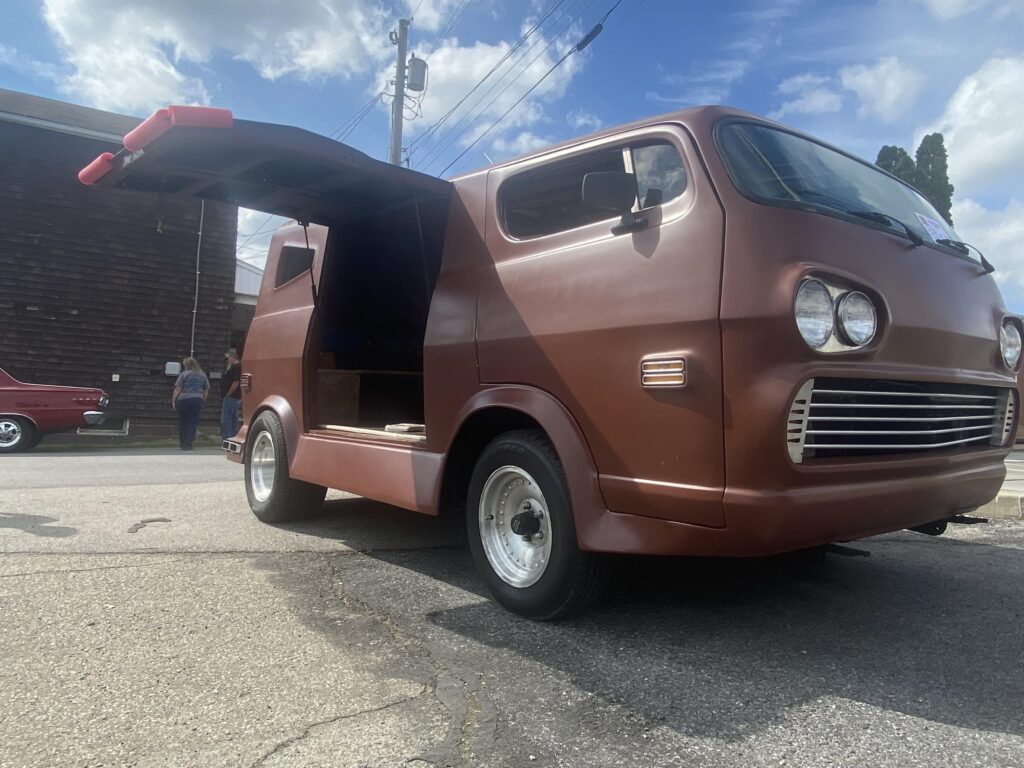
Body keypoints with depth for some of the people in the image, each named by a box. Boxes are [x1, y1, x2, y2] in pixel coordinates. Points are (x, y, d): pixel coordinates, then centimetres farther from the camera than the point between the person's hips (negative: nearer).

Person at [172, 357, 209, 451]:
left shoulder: (183, 374, -1)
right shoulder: (202, 375, 11)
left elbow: (177, 389, -4)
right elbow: (206, 390, 14)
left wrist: (173, 401, 2)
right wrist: (203, 400, 19)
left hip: (184, 400, -2)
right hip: (198, 400, 2)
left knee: (183, 422, 11)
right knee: (192, 422, 2)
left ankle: (183, 443, 17)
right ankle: (188, 444, -4)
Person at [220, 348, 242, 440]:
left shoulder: (236, 367, -15)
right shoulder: (234, 367, 17)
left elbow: (236, 383, -22)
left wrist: (227, 395, -17)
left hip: (230, 397, -11)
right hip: (235, 398, 11)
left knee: (225, 419, -9)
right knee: (234, 419, 12)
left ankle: (226, 439, -9)